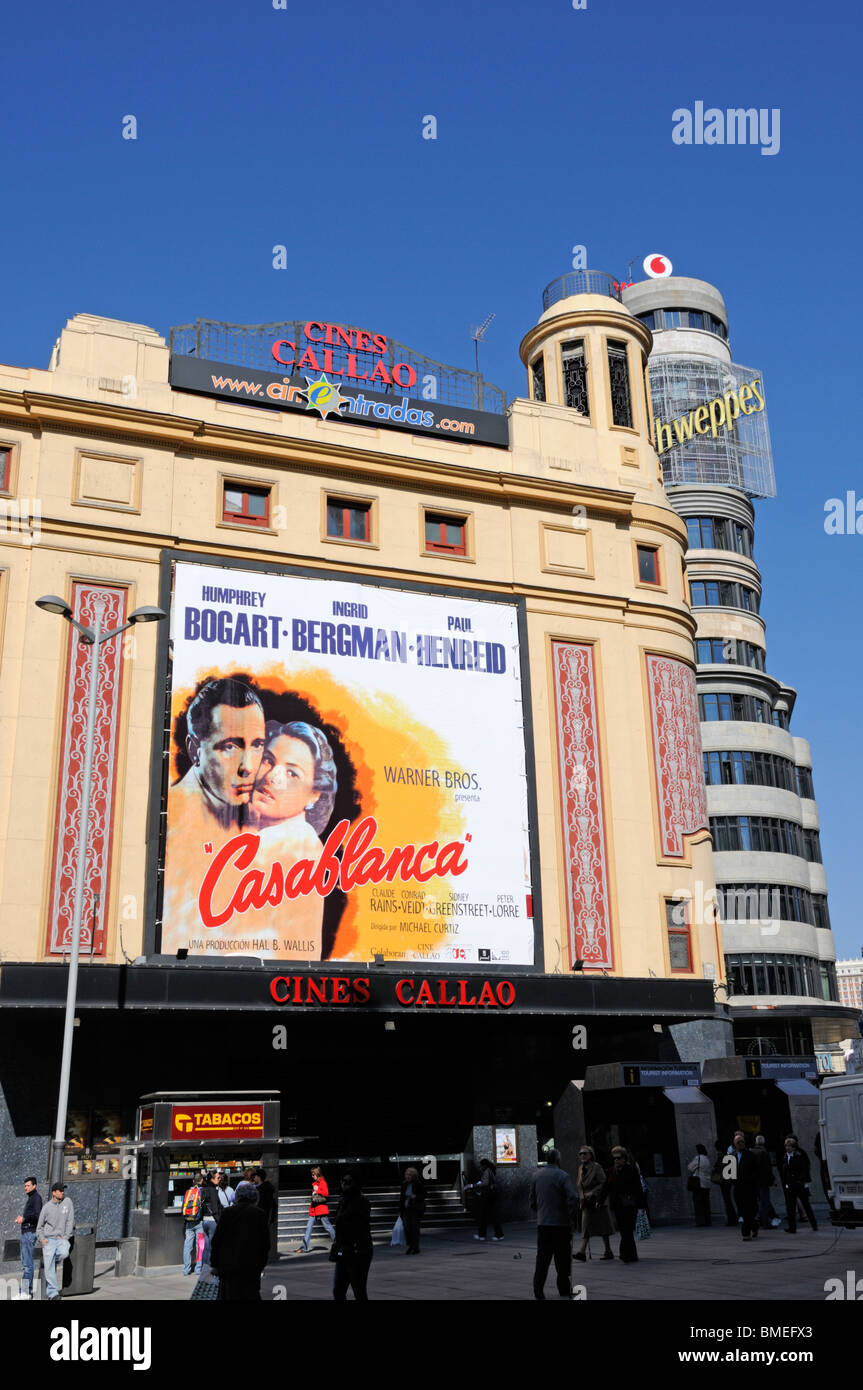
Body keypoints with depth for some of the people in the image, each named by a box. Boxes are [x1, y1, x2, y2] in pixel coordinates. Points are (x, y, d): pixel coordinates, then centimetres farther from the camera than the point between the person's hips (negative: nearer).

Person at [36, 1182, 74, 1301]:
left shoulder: (67, 1201, 2)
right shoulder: (47, 1207, 1)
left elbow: (70, 1221, 2)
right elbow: (39, 1226, 11)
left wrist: (66, 1236, -6)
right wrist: (41, 1238, -5)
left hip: (62, 1238, 0)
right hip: (49, 1239, 0)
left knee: (64, 1253, -30)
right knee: (49, 1268, -12)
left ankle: (47, 1261, 3)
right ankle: (52, 1292, -5)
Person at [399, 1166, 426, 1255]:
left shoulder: (419, 1184, -7)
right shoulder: (404, 1184, 8)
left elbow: (424, 1195, -3)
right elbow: (401, 1197, 13)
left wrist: (416, 1197, -22)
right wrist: (400, 1210, 11)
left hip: (415, 1209, -4)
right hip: (406, 1209, 4)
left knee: (415, 1228, -2)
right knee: (407, 1227, -2)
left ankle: (415, 1248, 8)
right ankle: (409, 1246, 14)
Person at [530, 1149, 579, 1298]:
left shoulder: (536, 1175, 7)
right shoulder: (562, 1176, -10)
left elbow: (532, 1200, 12)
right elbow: (573, 1198, -18)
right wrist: (572, 1218, -8)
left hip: (542, 1223, 4)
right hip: (561, 1223, -4)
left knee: (542, 1258, 7)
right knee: (563, 1258, 8)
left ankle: (538, 1289, 0)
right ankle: (564, 1290, 14)